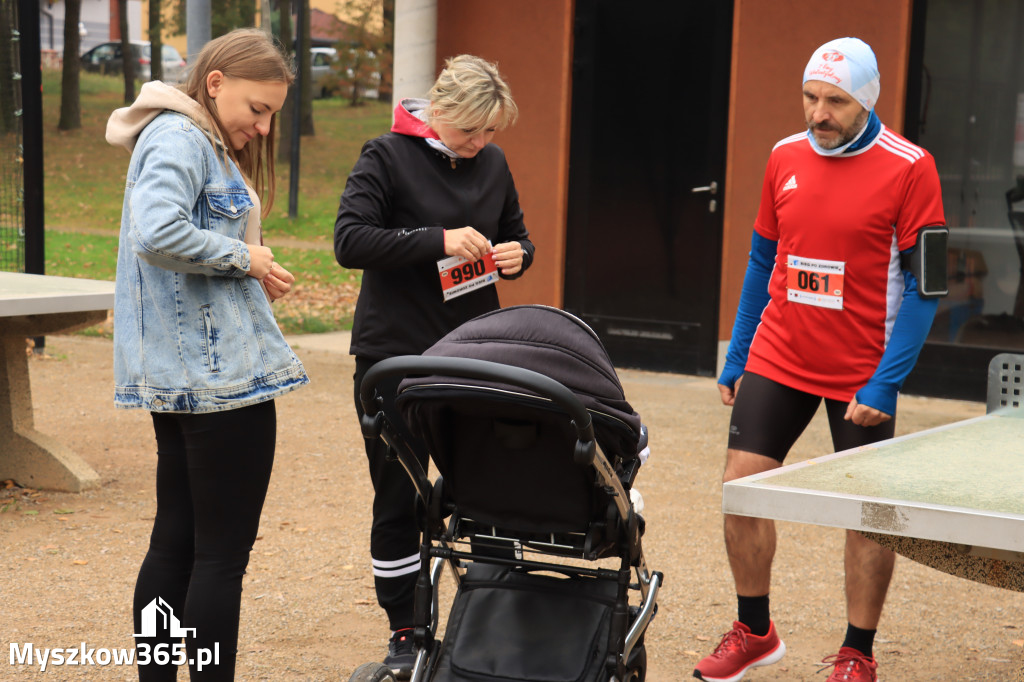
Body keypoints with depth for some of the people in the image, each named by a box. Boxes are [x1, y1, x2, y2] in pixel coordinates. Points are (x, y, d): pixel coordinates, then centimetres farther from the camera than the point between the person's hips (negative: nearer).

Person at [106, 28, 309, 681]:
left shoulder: (209, 145, 20)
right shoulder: (179, 138, -12)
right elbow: (159, 234, -27)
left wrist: (253, 279, 5)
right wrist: (243, 259, -15)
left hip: (182, 376, 10)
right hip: (221, 375, -10)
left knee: (177, 541, 14)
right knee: (224, 552, -4)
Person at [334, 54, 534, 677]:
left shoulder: (493, 163, 7)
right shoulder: (388, 156, -7)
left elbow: (517, 235, 20)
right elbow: (350, 240, -16)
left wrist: (518, 254, -4)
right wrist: (438, 240, -24)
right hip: (395, 353, -3)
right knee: (398, 498, 6)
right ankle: (406, 631, 19)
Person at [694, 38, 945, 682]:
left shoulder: (909, 168, -11)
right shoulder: (785, 157, 4)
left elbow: (922, 283, -11)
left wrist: (885, 383, -17)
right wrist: (736, 358, 12)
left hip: (861, 378, -4)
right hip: (776, 362, 4)